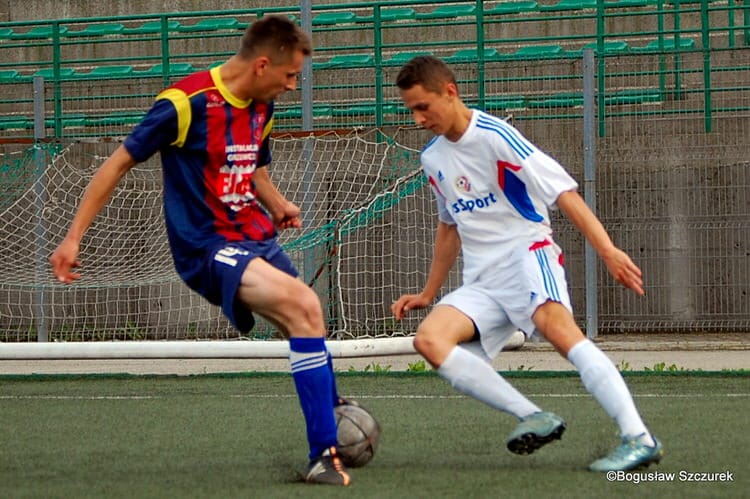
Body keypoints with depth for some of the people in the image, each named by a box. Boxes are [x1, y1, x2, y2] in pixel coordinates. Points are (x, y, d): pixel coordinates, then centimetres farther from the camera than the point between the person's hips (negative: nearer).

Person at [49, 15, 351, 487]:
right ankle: (324, 455, -24)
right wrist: (73, 237, -9)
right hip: (208, 248, -8)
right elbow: (119, 163, -8)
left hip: (257, 240, 8)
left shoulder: (262, 108, 9)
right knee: (303, 306, -25)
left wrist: (278, 204, 4)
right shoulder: (187, 102, -15)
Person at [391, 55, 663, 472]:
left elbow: (562, 191, -14)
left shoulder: (494, 135, -9)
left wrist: (607, 250, -24)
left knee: (555, 324, -36)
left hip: (527, 252, -7)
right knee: (429, 339, -20)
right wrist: (429, 294, 33)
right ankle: (534, 418, -23)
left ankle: (638, 438, -43)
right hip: (481, 279, 7)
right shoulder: (432, 159, 15)